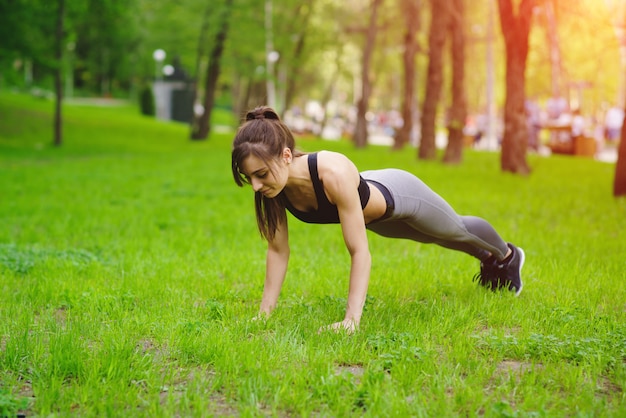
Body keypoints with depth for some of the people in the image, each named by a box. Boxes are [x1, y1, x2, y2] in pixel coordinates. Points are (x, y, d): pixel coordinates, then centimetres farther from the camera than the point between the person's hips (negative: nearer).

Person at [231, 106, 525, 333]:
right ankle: (488, 257, 68)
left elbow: (360, 253, -45)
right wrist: (264, 313, -21)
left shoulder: (334, 175, -49)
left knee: (456, 229, 28)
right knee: (439, 238, 35)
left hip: (398, 195, -5)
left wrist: (351, 319, -49)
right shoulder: (271, 183, -31)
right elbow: (277, 250, -20)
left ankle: (506, 256, 63)